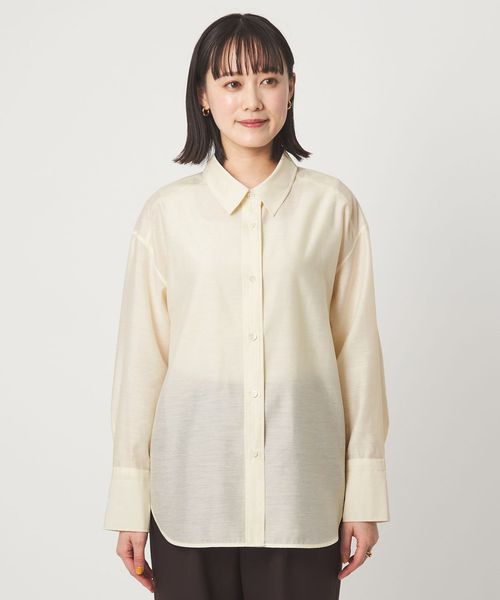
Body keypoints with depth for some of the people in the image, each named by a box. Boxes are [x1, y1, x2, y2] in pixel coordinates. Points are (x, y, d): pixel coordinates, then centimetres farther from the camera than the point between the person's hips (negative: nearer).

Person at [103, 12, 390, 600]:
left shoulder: (332, 207, 1)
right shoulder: (167, 213, 1)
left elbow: (357, 348, 3)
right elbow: (141, 356, 2)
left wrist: (365, 491, 3)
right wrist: (130, 501, 2)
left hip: (303, 491, 0)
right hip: (192, 493, 0)